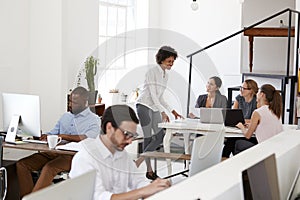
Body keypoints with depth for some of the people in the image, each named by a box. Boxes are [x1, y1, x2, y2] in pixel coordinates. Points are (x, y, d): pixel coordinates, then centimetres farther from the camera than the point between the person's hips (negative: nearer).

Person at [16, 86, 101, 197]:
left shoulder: (93, 120, 3)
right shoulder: (65, 116, 25)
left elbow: (88, 138, -16)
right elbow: (52, 133, 24)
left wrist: (62, 136, -18)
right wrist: (44, 136, -1)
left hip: (74, 155, -7)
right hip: (55, 152, 7)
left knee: (49, 168, -37)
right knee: (21, 164, -15)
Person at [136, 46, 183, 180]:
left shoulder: (165, 75, 14)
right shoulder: (152, 72, -11)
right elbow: (153, 94, -18)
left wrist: (172, 111, 9)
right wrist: (163, 112, -23)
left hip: (155, 107, 8)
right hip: (144, 105, -8)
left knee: (161, 136, -1)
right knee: (148, 138, -7)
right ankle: (149, 170, -1)